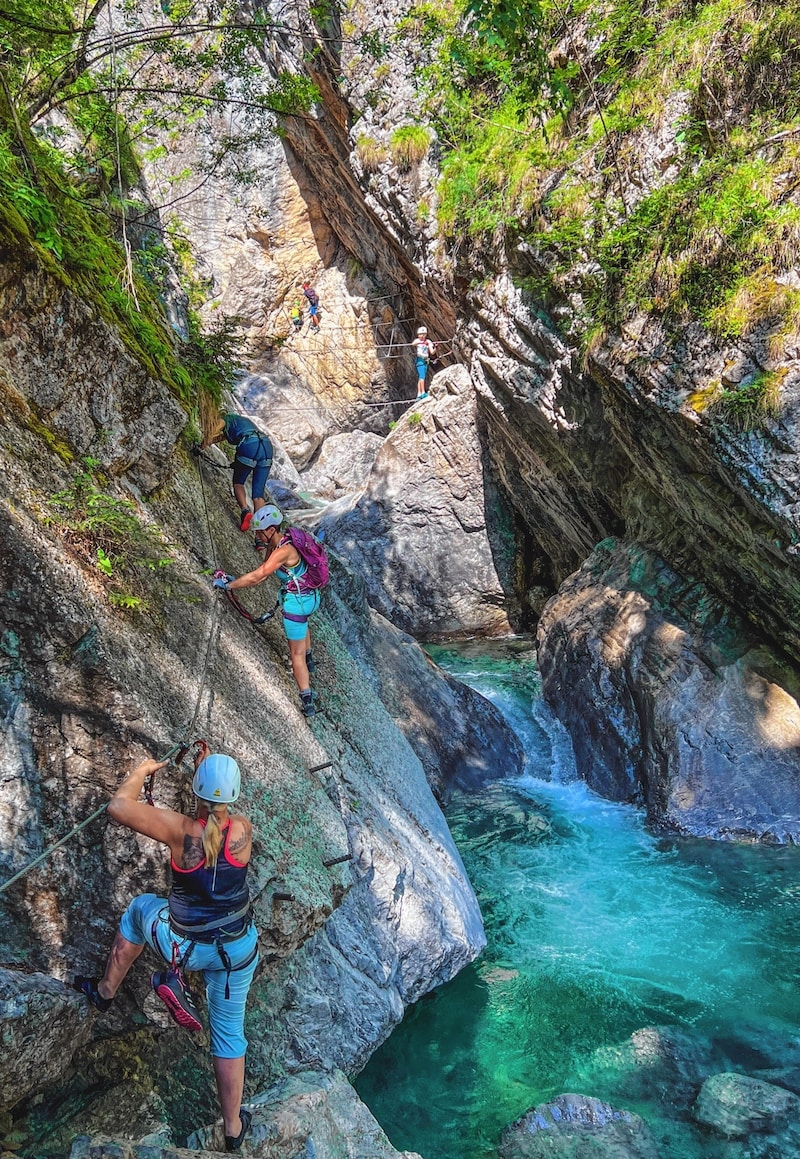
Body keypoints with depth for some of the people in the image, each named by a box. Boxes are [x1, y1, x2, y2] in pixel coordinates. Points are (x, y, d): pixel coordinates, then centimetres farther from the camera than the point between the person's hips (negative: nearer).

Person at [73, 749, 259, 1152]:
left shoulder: (180, 830, -26)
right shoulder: (243, 831, -18)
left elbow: (119, 806, -24)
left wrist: (141, 771, -6)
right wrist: (210, 769, 16)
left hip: (185, 947, -1)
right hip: (238, 949, 2)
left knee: (140, 907, 30)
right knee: (229, 1033, 23)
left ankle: (106, 990, 37)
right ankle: (233, 1127, 36)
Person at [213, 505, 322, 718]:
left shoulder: (283, 551, -30)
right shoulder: (273, 546, -1)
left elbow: (256, 576, -32)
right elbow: (262, 575, 1)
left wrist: (229, 585, -21)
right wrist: (237, 580, -9)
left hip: (297, 602, -10)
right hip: (310, 596, 10)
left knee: (297, 653, 1)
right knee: (302, 622, 40)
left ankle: (307, 701, 6)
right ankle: (309, 660, 64)